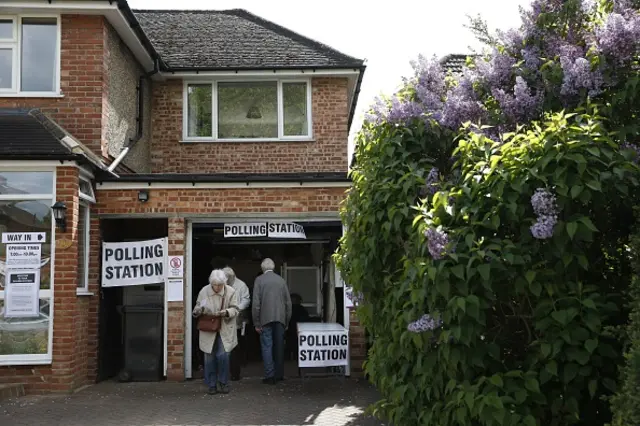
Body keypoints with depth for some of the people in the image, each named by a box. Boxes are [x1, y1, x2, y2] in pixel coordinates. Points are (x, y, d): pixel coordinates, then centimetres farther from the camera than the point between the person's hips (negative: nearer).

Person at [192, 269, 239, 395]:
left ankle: (223, 383, 10)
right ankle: (212, 385, 19)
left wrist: (227, 312, -22)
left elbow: (234, 309, -1)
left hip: (225, 330, -1)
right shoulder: (204, 292, -3)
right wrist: (199, 310, -17)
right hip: (208, 330, 1)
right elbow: (197, 308, 7)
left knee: (222, 356, -9)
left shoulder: (230, 291, -5)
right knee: (209, 358, 5)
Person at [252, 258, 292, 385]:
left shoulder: (259, 280, -2)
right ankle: (279, 374, 18)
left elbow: (256, 303, -7)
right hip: (280, 318, 3)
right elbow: (288, 302, 7)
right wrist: (286, 321, 14)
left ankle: (270, 376, -1)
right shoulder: (281, 280, 7)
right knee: (279, 347, 11)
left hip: (266, 318, -3)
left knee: (267, 347, 1)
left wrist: (257, 323, -2)